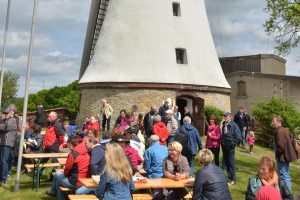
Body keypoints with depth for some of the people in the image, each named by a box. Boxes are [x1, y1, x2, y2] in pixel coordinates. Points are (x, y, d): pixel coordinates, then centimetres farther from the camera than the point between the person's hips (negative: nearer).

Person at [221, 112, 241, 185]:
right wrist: (222, 142, 7)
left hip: (230, 147, -6)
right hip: (224, 147, 6)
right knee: (226, 163, 13)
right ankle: (229, 176, 25)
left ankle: (233, 179, 2)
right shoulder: (224, 125, 6)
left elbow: (238, 138, -13)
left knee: (231, 163, -4)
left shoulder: (234, 125, -11)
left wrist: (232, 143, -13)